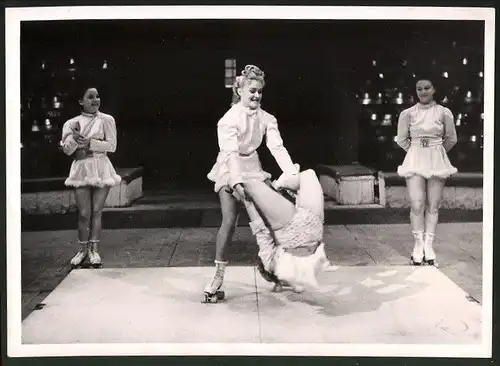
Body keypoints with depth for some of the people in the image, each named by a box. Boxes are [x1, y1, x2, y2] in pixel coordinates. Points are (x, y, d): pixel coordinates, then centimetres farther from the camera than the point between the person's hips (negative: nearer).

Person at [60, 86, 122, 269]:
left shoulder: (106, 120, 1)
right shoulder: (71, 123, 6)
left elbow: (112, 145, -6)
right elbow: (67, 150, 2)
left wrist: (90, 143, -14)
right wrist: (74, 137, -16)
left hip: (101, 169, -1)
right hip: (81, 169, 1)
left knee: (96, 211, 2)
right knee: (84, 213, -1)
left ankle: (93, 249, 13)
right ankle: (82, 249, 14)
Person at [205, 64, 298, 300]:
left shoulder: (266, 119, -7)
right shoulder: (230, 118, -21)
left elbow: (277, 147, -17)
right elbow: (230, 153, -31)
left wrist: (292, 173, -32)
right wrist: (236, 181, -46)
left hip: (253, 168, 5)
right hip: (230, 170, -5)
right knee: (229, 221, -13)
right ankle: (219, 274, -3)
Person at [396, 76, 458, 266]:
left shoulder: (444, 112, 0)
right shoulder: (407, 113, 0)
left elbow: (451, 139, 10)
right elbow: (401, 140, 8)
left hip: (437, 161, 1)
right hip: (415, 161, -1)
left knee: (433, 206, 2)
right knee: (417, 205, -9)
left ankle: (429, 246, 6)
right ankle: (418, 245, 1)